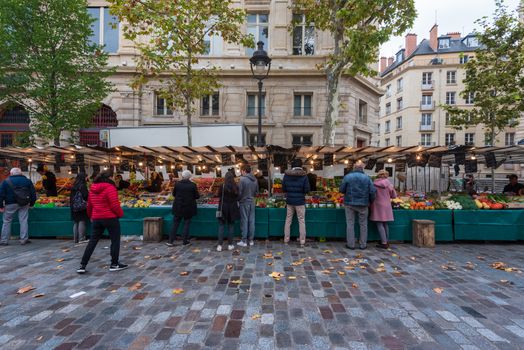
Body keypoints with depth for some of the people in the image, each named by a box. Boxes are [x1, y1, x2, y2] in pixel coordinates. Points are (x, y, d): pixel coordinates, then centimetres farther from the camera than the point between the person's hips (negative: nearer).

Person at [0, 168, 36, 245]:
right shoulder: (27, 181, 6)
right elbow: (33, 193, 7)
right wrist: (31, 204, 14)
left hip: (10, 204, -1)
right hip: (24, 204, 2)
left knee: (7, 222, 8)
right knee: (24, 221, 4)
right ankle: (24, 239, 5)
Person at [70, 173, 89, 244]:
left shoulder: (74, 186, 11)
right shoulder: (82, 185, -12)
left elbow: (71, 197, 15)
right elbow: (85, 195, -16)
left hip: (74, 207, 7)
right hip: (82, 206, -7)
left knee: (76, 222, 11)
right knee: (82, 222, -3)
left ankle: (76, 239, 16)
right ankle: (81, 239, -2)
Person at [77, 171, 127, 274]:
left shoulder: (93, 189, 9)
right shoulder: (110, 187, -14)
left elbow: (89, 205, 18)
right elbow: (115, 205, -19)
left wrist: (91, 216, 31)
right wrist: (121, 214, -4)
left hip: (96, 218, 7)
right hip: (110, 218, -7)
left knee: (92, 241, 14)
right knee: (115, 240, 6)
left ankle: (82, 265, 16)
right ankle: (114, 264, 13)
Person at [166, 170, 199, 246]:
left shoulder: (177, 184, -7)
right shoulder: (193, 185, -11)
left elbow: (173, 194, 5)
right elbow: (197, 196, -5)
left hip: (178, 208, 2)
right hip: (188, 208, -1)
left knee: (175, 224, 11)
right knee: (186, 224, 11)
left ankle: (170, 241, 14)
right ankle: (185, 241, 14)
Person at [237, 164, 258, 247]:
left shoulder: (242, 179, -16)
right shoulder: (255, 179, 4)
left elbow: (239, 192, -15)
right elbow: (257, 191, 10)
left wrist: (238, 200, 2)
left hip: (244, 202, -5)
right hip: (252, 202, 6)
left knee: (244, 221, 2)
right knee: (251, 221, 10)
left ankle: (244, 241, 9)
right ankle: (251, 240, 17)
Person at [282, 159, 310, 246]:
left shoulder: (286, 175, -3)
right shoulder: (303, 176, -10)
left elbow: (283, 189, 1)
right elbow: (307, 190, -8)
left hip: (289, 201, 3)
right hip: (300, 201, -3)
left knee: (288, 220, 13)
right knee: (301, 221, 6)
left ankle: (286, 239, 20)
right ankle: (302, 241, 10)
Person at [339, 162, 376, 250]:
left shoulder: (347, 176, -4)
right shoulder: (367, 178, -2)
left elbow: (341, 190, -3)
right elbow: (372, 191, -4)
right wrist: (370, 201, 12)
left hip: (350, 203, 0)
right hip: (363, 204, 1)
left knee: (350, 224, 6)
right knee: (363, 224, 12)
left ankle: (350, 244, 10)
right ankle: (363, 244, 18)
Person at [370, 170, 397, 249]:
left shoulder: (374, 184, -8)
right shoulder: (388, 183, -3)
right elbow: (394, 195, 5)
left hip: (377, 206, -3)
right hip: (386, 206, 3)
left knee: (380, 224, 0)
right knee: (385, 224, 14)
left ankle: (384, 243, -4)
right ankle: (386, 241, 23)